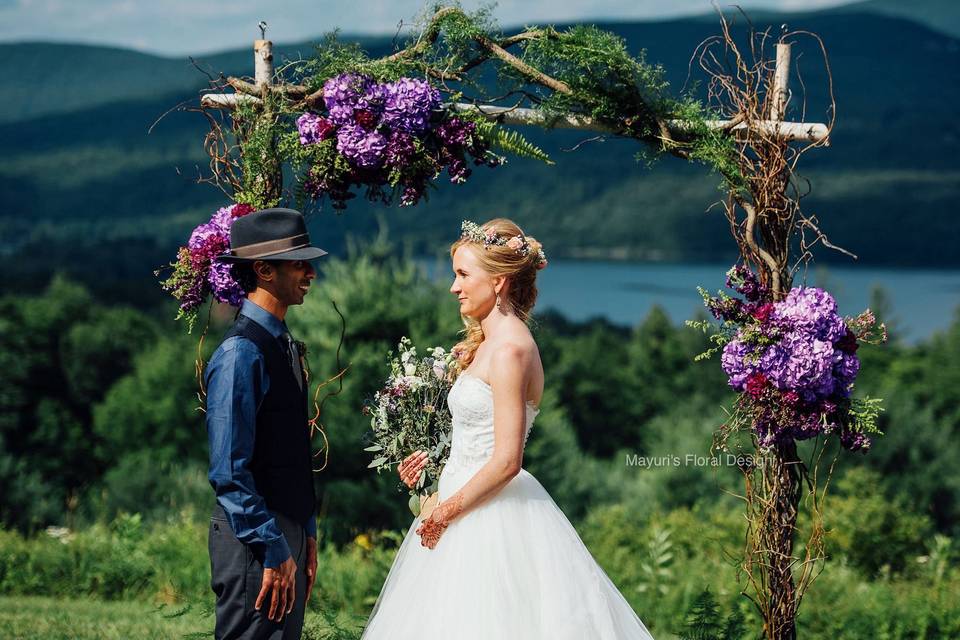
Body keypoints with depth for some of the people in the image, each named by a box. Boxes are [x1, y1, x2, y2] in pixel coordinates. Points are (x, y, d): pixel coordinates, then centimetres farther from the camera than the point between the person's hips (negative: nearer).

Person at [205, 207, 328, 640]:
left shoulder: (282, 344, 12)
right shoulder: (240, 353, -16)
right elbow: (229, 472, -20)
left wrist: (305, 535, 17)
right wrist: (273, 551, -19)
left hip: (286, 534, 9)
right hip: (253, 538, -9)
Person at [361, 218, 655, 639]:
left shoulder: (509, 350, -17)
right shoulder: (488, 343, 13)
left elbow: (507, 461, -21)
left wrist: (444, 513, -14)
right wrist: (433, 456, 9)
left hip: (492, 520, -10)